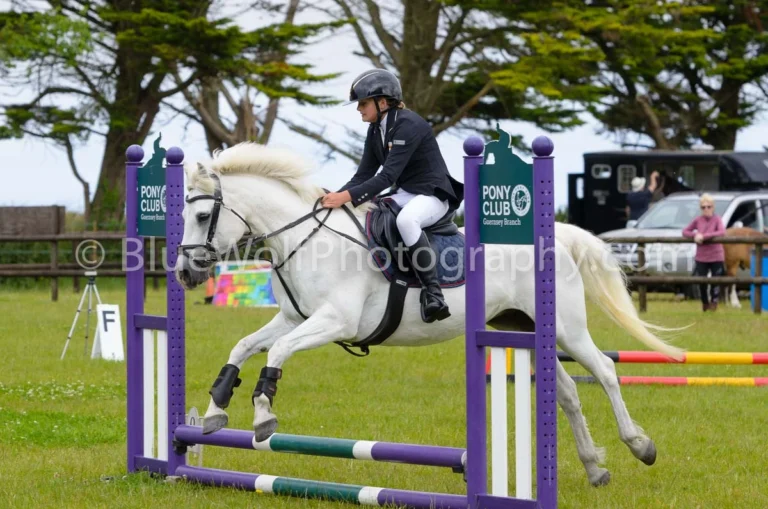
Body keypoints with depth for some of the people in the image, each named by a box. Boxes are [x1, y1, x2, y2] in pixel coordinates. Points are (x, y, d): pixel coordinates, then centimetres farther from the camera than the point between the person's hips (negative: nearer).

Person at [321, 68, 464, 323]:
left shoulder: (408, 125, -20)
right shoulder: (375, 130, 7)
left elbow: (388, 176, -28)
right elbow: (364, 175, 7)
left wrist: (347, 196, -34)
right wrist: (335, 197, -10)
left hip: (433, 195, -10)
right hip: (404, 195, 10)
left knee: (406, 219, -40)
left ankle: (433, 293, -34)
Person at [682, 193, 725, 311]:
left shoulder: (717, 219, -6)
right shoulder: (697, 220, 2)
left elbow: (722, 232, -23)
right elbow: (685, 232, 7)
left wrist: (704, 236, -28)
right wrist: (695, 235, -15)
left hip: (716, 257, -2)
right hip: (701, 257, 2)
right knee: (701, 282, 3)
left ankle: (713, 302, 16)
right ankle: (705, 303, 24)